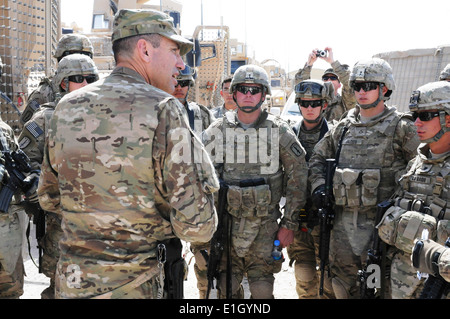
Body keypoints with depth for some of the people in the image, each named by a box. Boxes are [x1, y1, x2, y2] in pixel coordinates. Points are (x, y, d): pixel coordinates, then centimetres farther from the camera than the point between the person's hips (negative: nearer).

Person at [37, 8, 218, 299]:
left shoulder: (66, 108, 1)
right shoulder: (164, 111, -17)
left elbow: (50, 199, 13)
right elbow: (196, 226, -20)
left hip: (71, 285, 5)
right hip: (138, 287, -5)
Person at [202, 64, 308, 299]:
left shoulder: (279, 131, 0)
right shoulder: (217, 131, 2)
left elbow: (297, 177, 2)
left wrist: (290, 224, 0)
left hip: (265, 224, -1)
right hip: (225, 221, 1)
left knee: (262, 290, 2)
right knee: (227, 288, 7)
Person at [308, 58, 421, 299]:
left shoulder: (401, 127, -3)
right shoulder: (343, 126, 11)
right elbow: (318, 156, 20)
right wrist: (318, 186, 6)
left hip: (379, 217, -4)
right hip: (344, 217, 5)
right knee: (342, 281, 13)